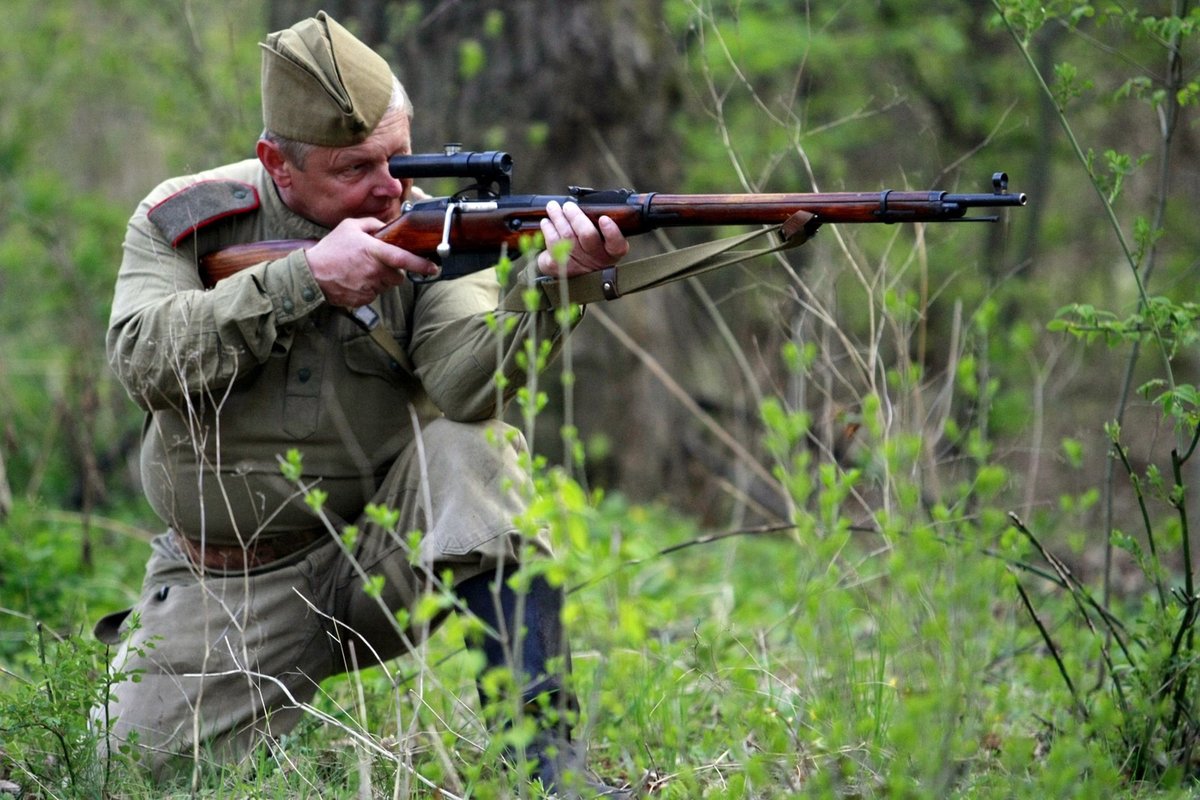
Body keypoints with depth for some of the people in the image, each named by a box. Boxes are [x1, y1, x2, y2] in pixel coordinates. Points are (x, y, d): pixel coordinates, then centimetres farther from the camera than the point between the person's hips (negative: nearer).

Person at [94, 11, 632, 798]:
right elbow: (147, 360, -22)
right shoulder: (183, 223, -5)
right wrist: (305, 278, -29)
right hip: (231, 590, 1)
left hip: (382, 559, -1)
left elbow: (465, 379, -27)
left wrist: (545, 285, -47)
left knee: (474, 448, -29)